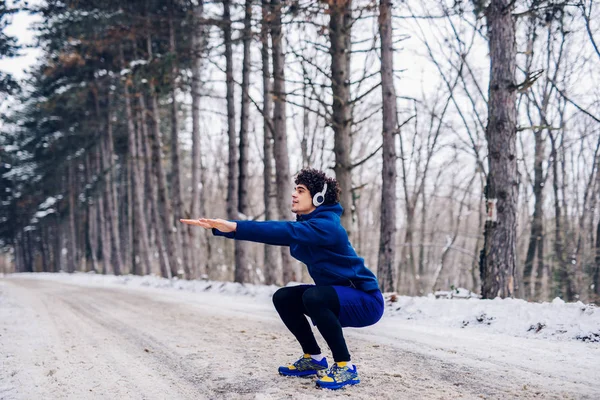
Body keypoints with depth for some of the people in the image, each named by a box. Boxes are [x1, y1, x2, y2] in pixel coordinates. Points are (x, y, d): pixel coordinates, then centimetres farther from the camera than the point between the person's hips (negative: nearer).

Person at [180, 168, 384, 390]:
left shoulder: (326, 226, -22)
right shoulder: (304, 225, 6)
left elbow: (284, 231, -36)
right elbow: (275, 232, -2)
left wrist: (235, 226, -42)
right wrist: (220, 227, -11)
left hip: (365, 299, -9)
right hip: (337, 295, 9)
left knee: (313, 296, -33)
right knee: (283, 298, 4)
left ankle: (345, 367, -19)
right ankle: (314, 359, 15)